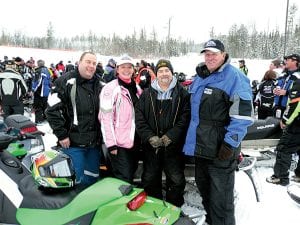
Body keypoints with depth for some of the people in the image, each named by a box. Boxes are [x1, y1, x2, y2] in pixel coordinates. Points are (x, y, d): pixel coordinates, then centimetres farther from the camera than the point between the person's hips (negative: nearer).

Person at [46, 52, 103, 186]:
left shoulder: (99, 85, 12)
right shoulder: (66, 82, -7)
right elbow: (52, 110, -11)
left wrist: (103, 135, 11)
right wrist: (61, 135, -13)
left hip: (95, 143, 6)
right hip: (73, 143, -5)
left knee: (93, 179, 14)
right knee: (77, 181, -1)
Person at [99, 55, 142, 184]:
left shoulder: (137, 89, 12)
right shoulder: (111, 88, -10)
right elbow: (106, 118, -15)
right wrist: (110, 143, -18)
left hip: (134, 142, 7)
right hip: (119, 143, -7)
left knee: (131, 175, 17)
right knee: (124, 179, -7)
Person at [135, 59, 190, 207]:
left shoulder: (182, 94, 2)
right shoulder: (147, 94, 7)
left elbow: (185, 118, -8)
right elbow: (139, 117, 0)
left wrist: (169, 136, -17)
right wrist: (150, 137, -12)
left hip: (173, 146, -2)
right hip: (151, 145, 2)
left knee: (176, 181, 4)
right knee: (150, 180, 12)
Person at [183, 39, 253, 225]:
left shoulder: (234, 76, -10)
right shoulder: (200, 77, 15)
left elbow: (243, 114, -17)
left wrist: (230, 143, -21)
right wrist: (192, 137, 21)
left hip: (220, 148, -8)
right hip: (201, 145, 8)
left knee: (220, 196, 0)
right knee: (204, 188, 21)